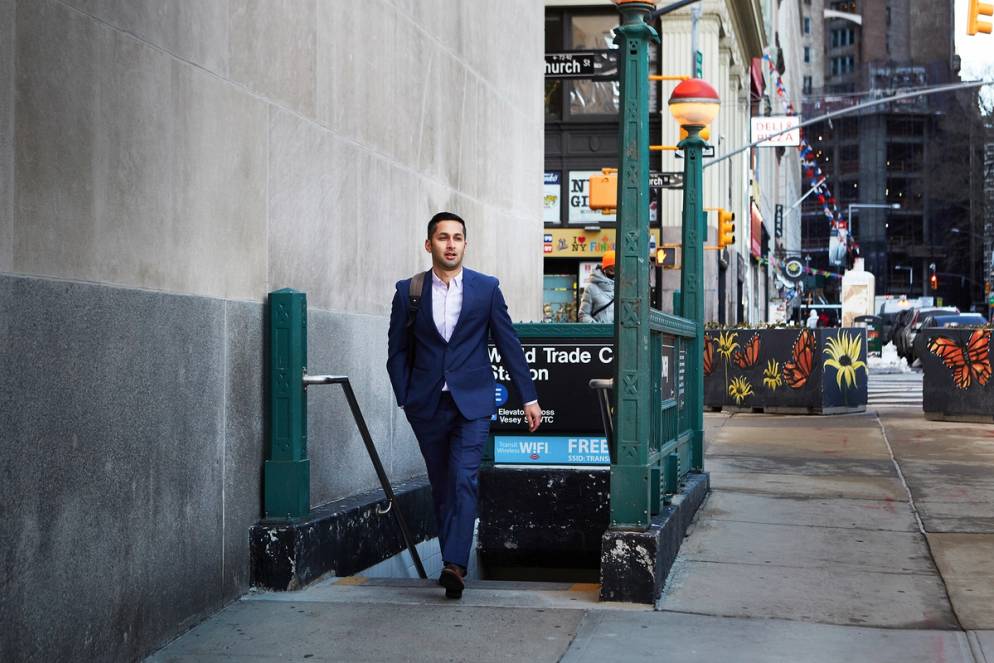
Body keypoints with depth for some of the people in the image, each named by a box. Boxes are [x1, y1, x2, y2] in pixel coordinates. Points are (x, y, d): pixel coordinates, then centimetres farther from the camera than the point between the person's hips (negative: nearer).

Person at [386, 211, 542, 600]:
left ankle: (455, 565, -20)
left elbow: (509, 344, 5)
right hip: (427, 405, 2)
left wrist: (529, 397, 4)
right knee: (441, 487, 9)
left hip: (472, 402, -2)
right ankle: (452, 562, 20)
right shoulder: (408, 291, 3)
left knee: (463, 481, -14)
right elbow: (398, 350, 8)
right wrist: (405, 399, 1)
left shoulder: (486, 288, 2)